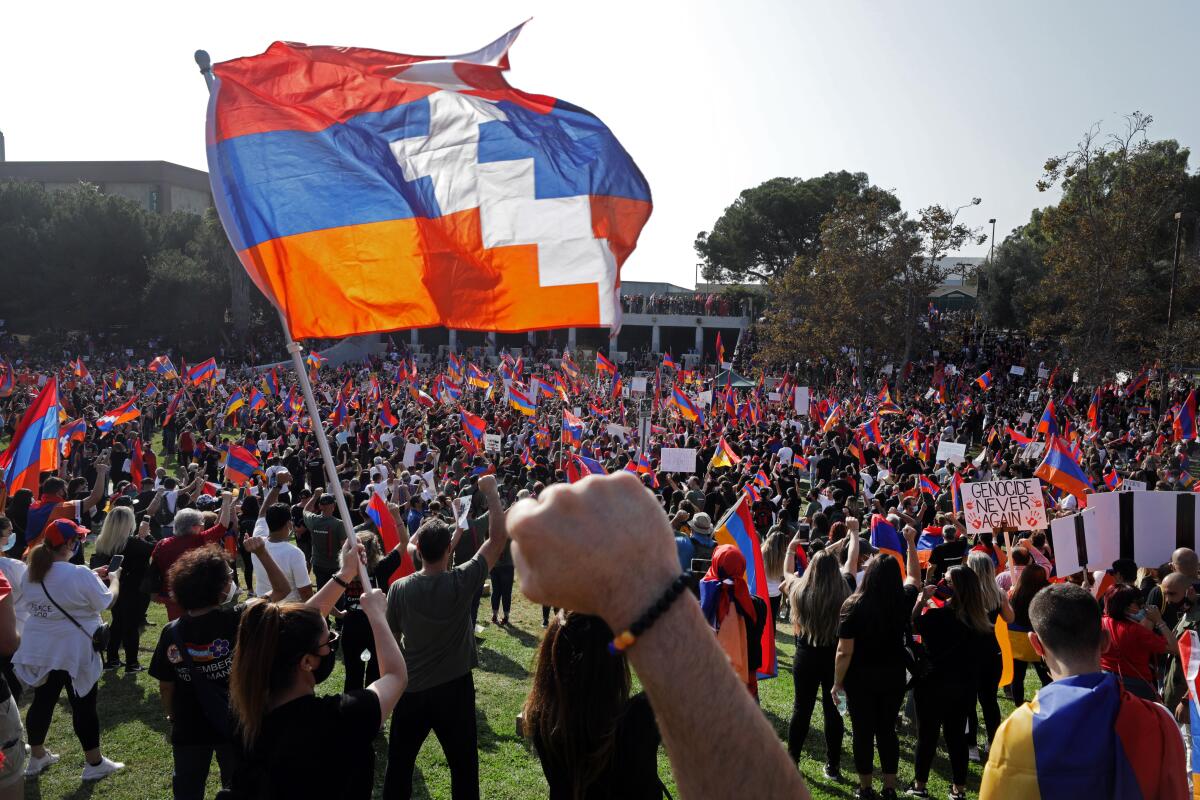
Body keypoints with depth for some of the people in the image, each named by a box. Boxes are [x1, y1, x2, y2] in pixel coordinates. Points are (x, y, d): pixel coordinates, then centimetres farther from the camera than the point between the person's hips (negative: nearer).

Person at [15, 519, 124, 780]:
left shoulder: (31, 573, 0)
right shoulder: (80, 574, -22)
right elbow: (106, 602, -10)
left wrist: (92, 577, 16)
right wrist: (114, 579, 7)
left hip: (39, 649, 6)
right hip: (74, 652, -6)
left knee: (42, 701, 19)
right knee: (83, 706, 5)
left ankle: (36, 757, 34)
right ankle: (94, 763, 16)